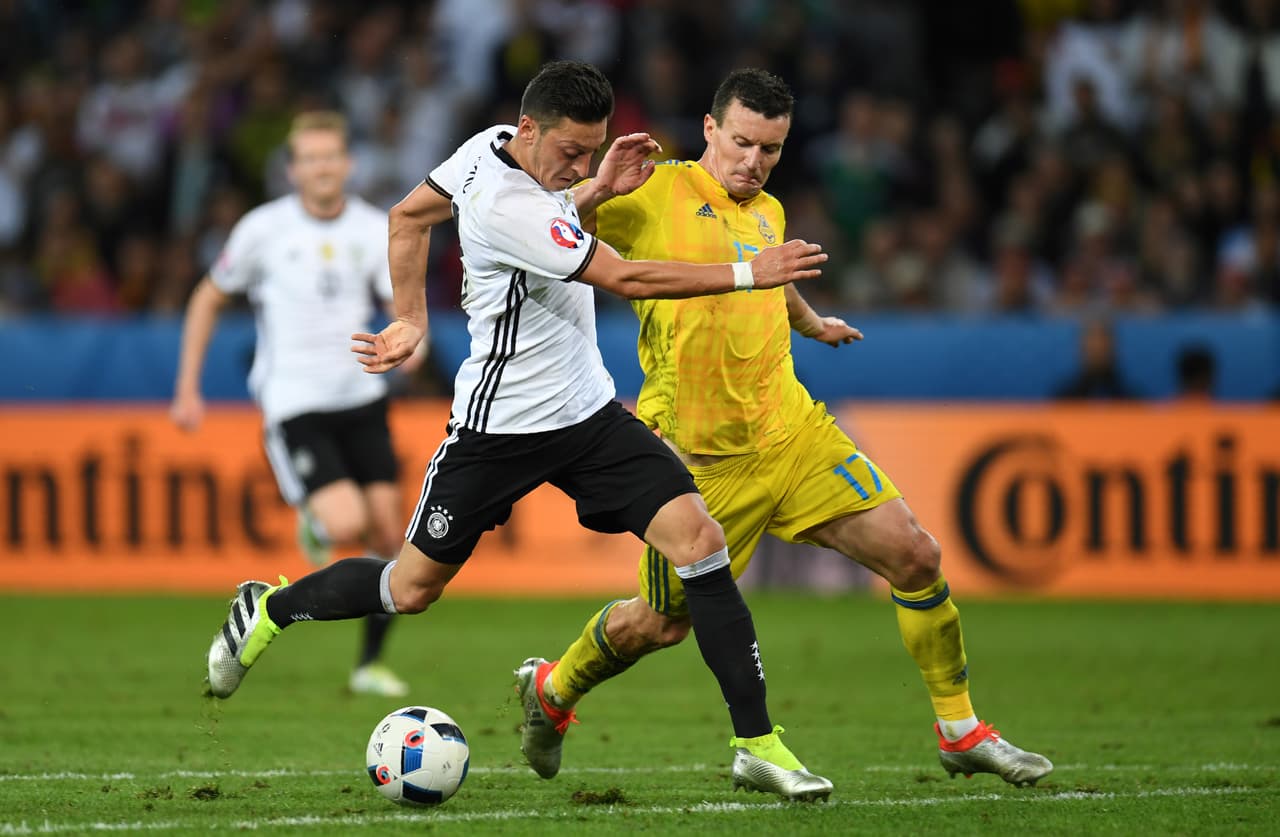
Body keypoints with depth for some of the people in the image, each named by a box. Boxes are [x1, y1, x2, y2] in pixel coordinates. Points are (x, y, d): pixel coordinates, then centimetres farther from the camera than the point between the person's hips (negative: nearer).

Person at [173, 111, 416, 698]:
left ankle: (371, 663, 17)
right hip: (293, 403, -4)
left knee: (387, 530, 1)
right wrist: (187, 390, 5)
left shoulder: (375, 230, 0)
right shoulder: (264, 229, -5)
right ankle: (312, 524, 16)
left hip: (361, 400, 4)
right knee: (346, 522, -23)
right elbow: (209, 299, 8)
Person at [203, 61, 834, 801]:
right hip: (501, 428, -8)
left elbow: (409, 216, 13)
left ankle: (758, 745, -9)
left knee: (699, 539, -10)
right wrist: (749, 275, -24)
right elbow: (627, 279, -27)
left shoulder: (492, 146, -1)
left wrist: (411, 320, 18)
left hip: (589, 410, 8)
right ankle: (268, 610, 37)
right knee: (412, 588, 7)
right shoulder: (509, 207, -27)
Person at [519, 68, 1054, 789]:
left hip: (790, 429, 6)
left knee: (915, 556, -4)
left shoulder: (768, 213, 12)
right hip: (697, 454, -6)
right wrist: (600, 187, -33)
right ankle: (552, 692, 35)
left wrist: (813, 323, 55)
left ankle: (961, 732, 8)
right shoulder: (655, 195, -9)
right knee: (663, 623, 5)